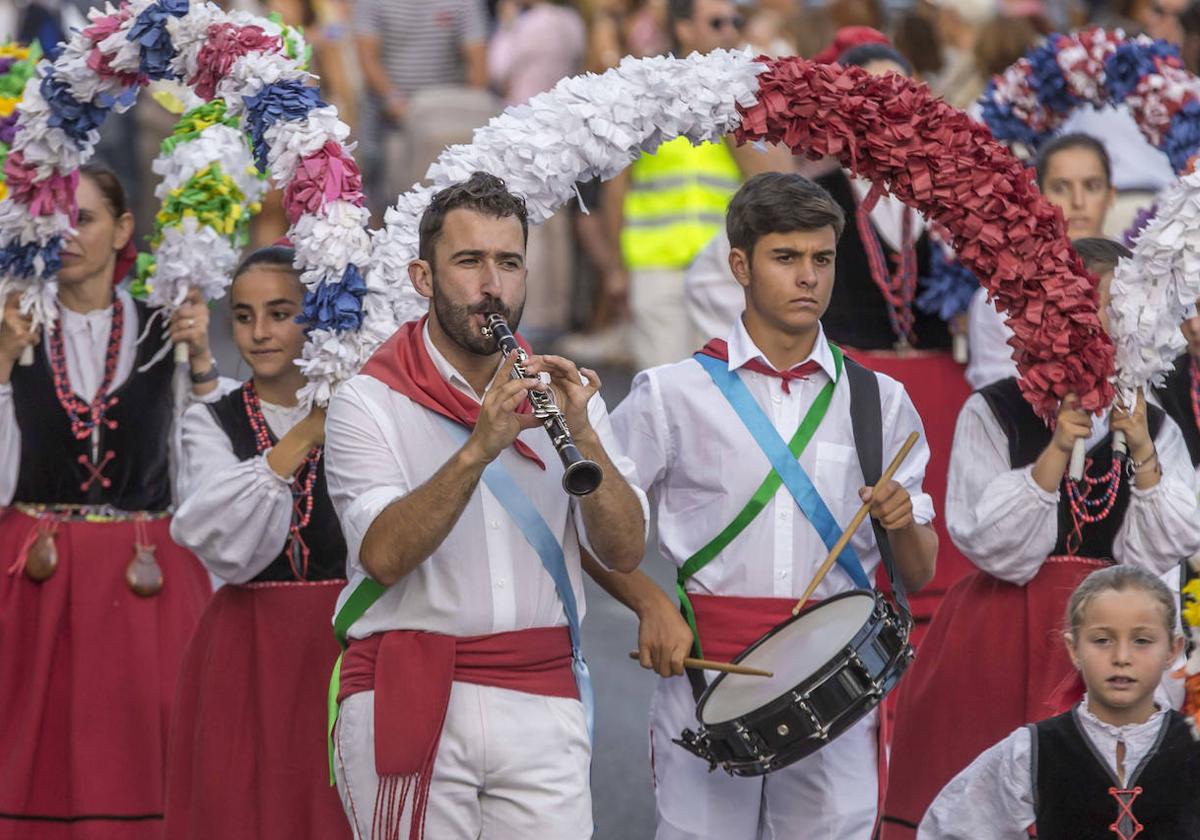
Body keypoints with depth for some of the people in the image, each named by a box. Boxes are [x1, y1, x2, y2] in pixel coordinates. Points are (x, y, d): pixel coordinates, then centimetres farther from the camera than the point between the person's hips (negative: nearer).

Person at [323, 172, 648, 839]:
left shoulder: (561, 394, 12)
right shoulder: (370, 404, 1)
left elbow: (625, 552, 0)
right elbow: (383, 556, -16)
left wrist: (583, 438, -15)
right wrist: (478, 449, -27)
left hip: (543, 702, 3)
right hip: (409, 703, -3)